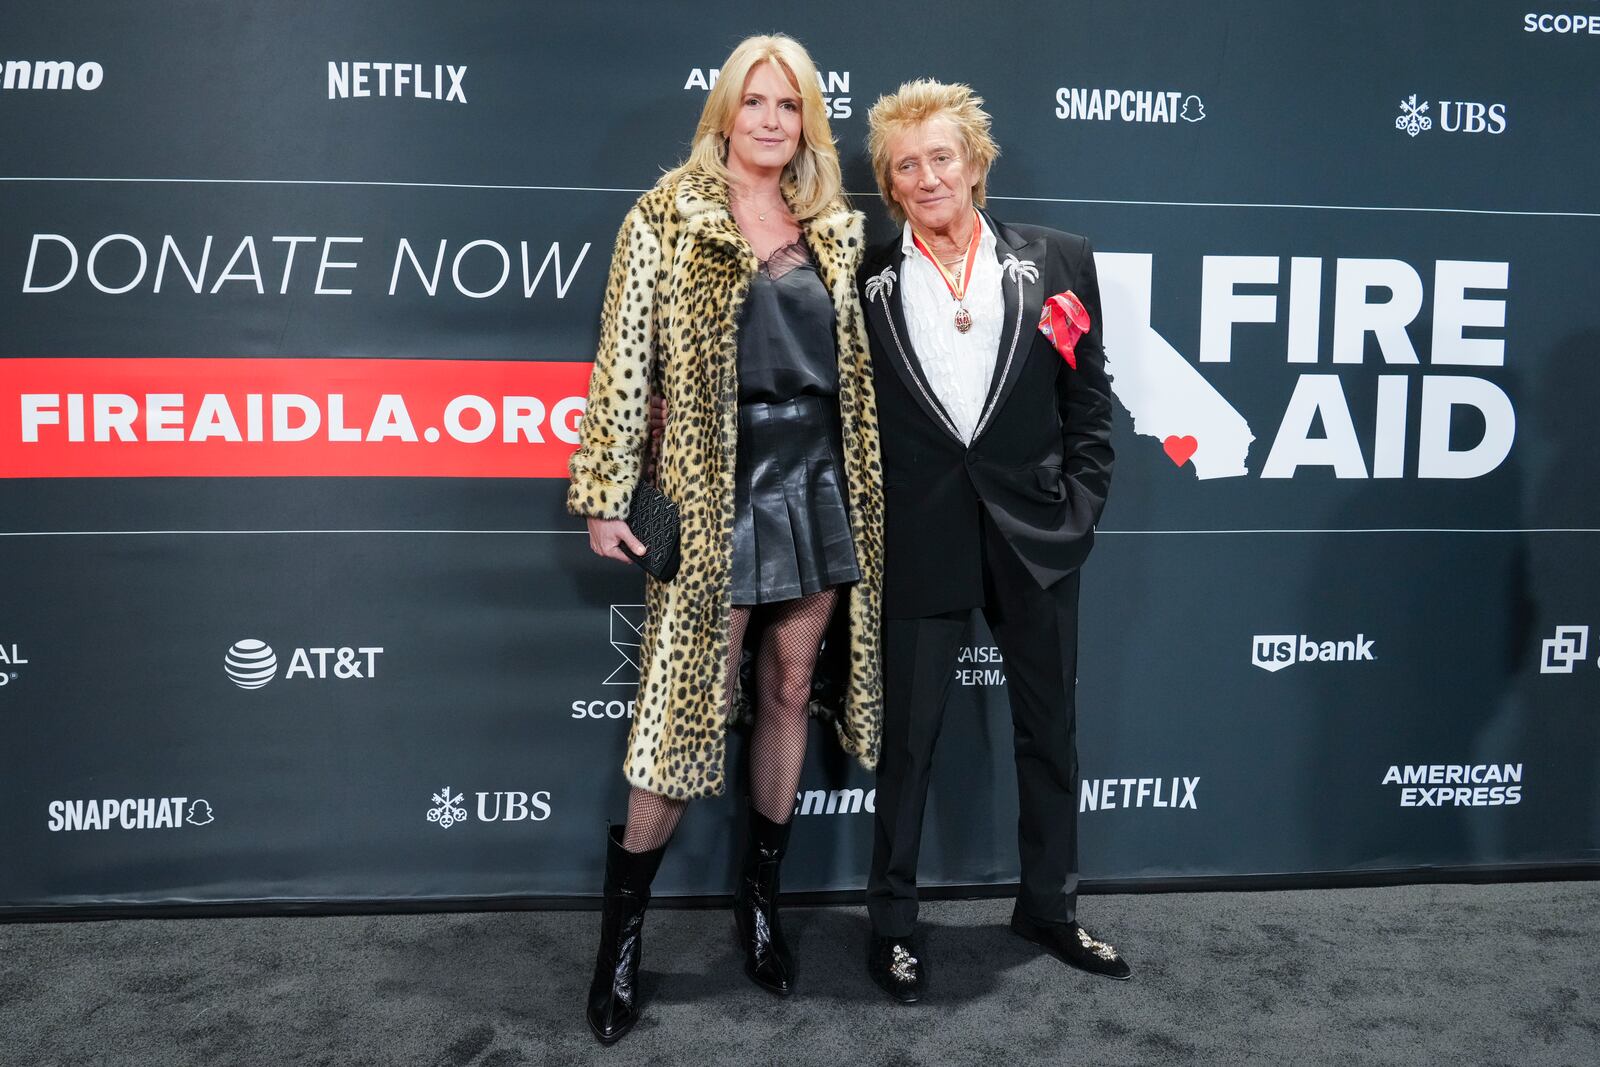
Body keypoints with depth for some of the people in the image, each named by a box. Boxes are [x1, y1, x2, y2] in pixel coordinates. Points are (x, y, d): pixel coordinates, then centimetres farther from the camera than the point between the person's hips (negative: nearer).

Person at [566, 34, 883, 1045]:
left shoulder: (837, 228, 11)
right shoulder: (668, 217, -2)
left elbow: (861, 361, 15)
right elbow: (625, 360, -5)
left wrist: (873, 490, 12)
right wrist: (607, 495, -10)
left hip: (819, 483, 5)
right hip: (716, 489, -4)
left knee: (789, 691, 11)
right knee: (692, 704, -4)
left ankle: (762, 899, 27)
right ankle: (622, 934, 10)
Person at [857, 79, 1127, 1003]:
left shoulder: (1058, 262, 2)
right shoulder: (865, 281, 0)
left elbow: (1089, 396, 4)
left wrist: (1082, 504, -2)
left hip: (1036, 535, 2)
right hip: (919, 541, -1)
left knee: (1051, 725, 14)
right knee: (908, 736, 8)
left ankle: (1051, 904, 33)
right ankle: (894, 920, 24)